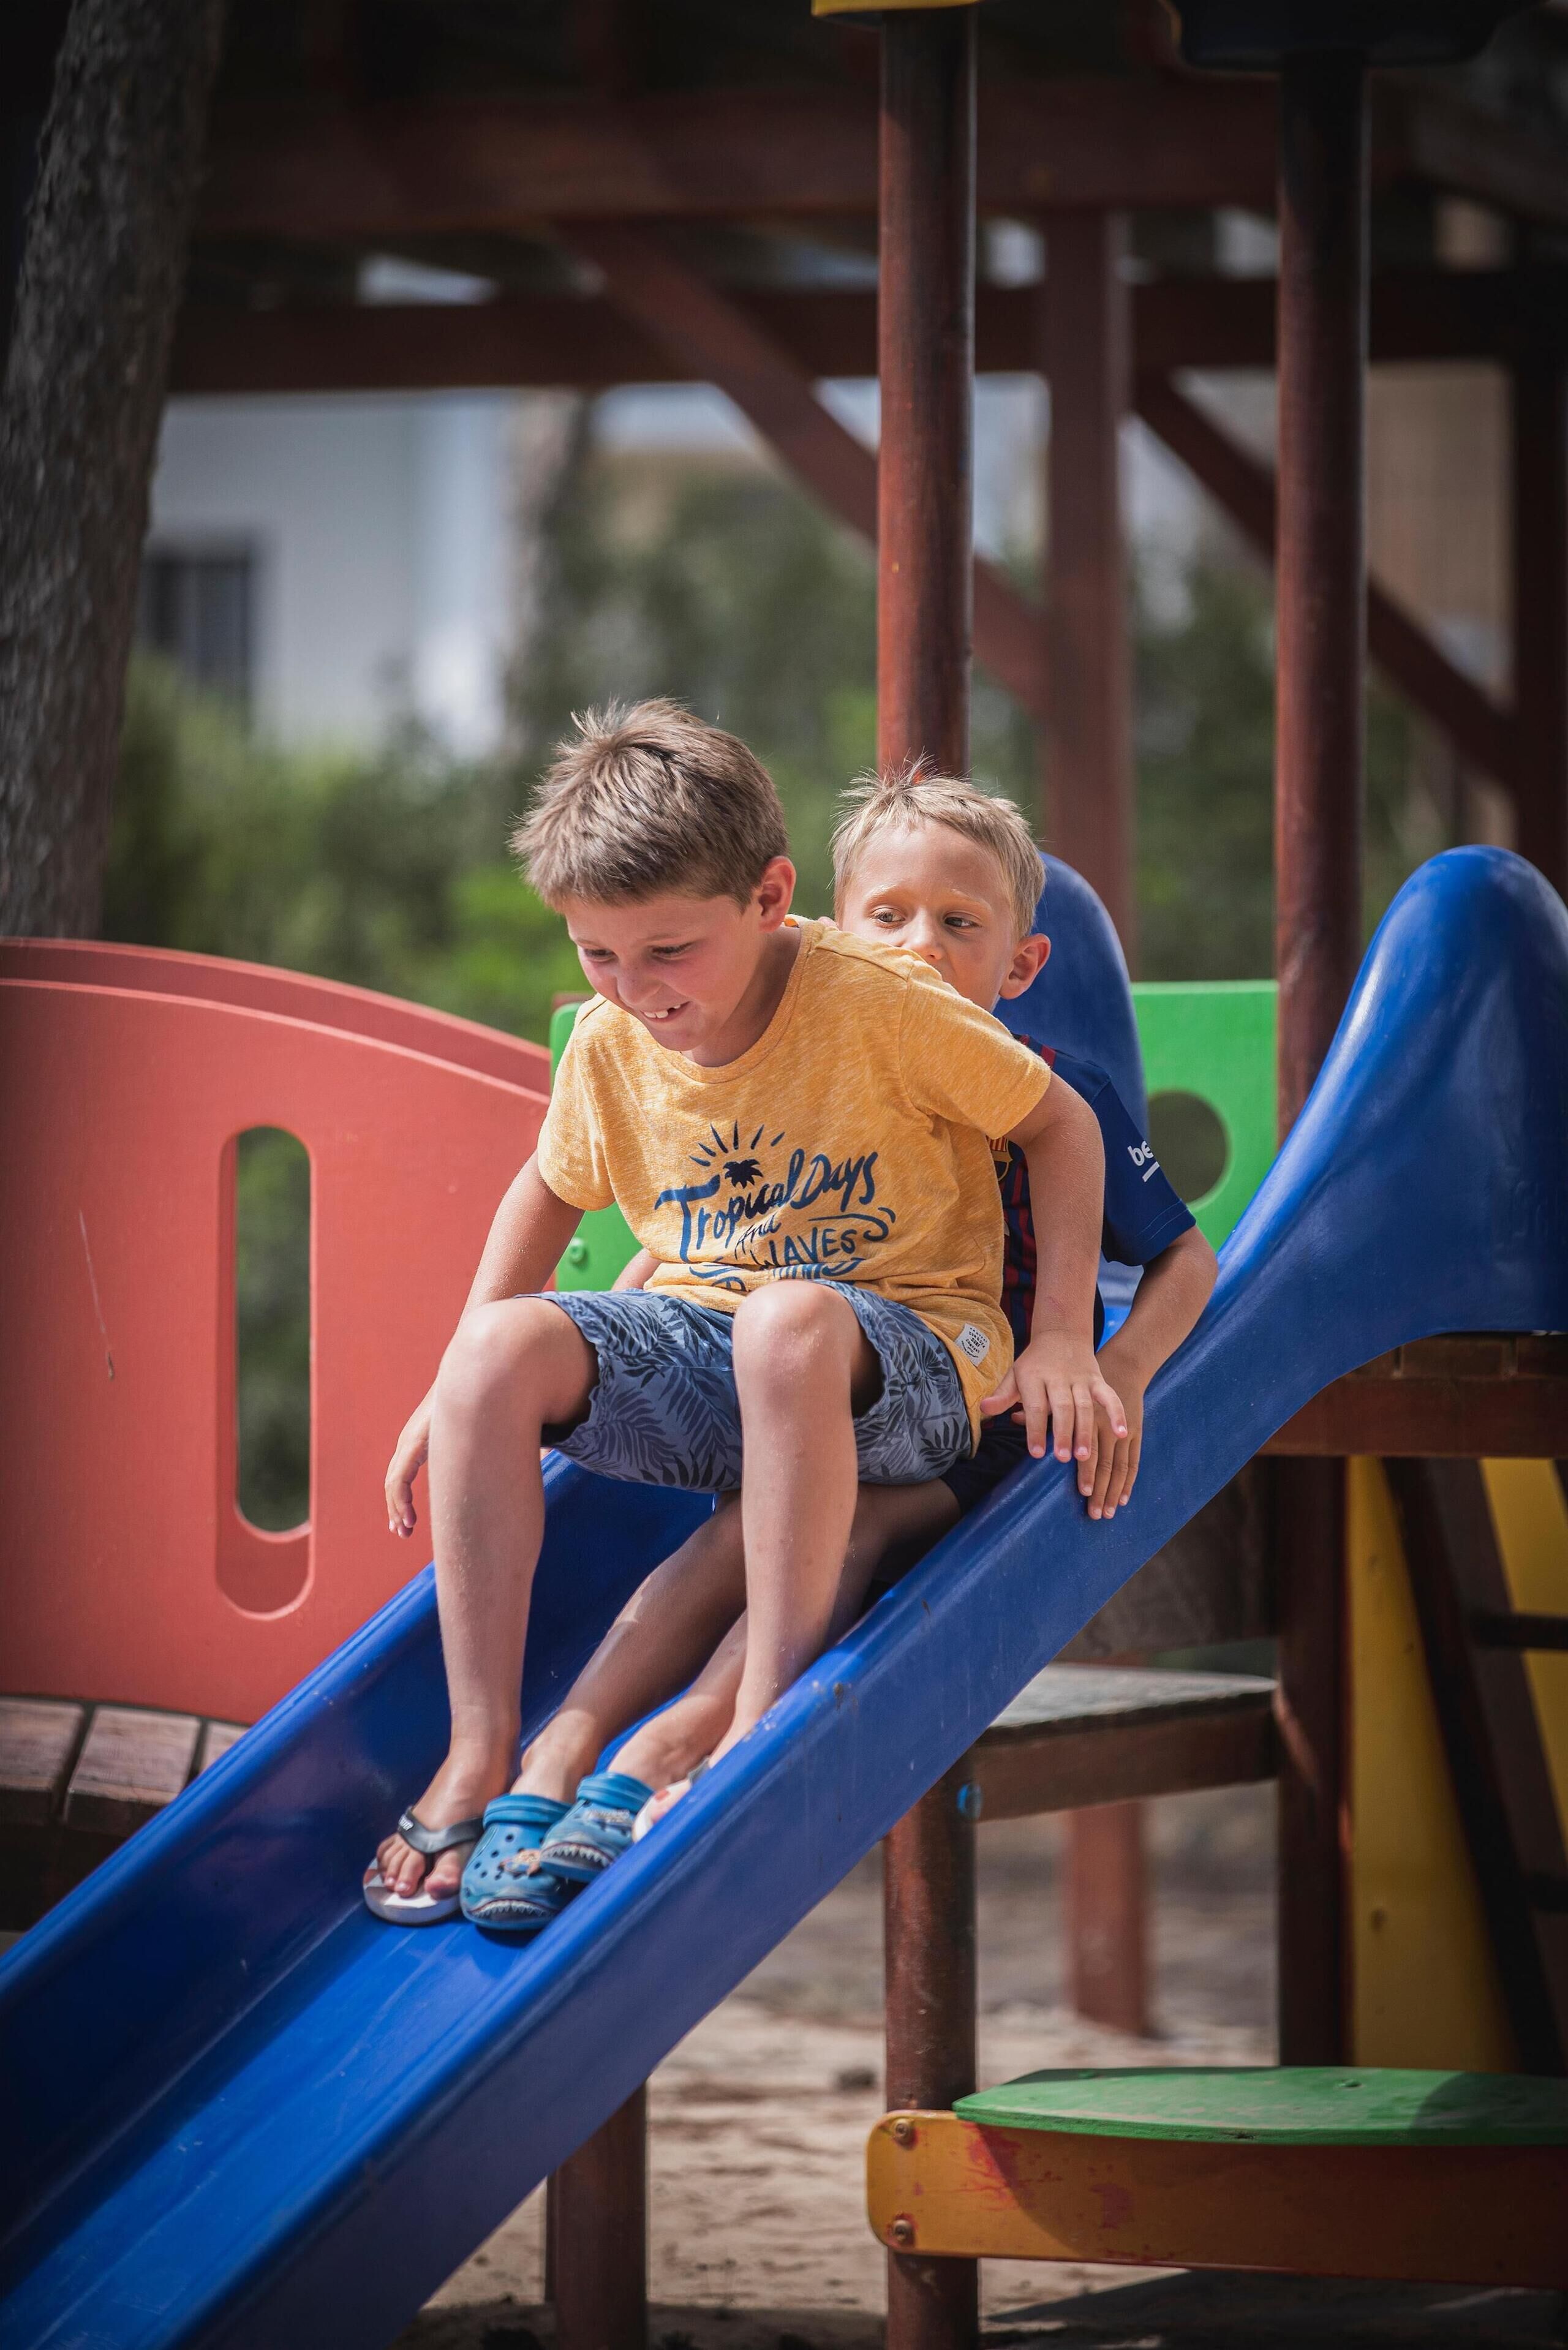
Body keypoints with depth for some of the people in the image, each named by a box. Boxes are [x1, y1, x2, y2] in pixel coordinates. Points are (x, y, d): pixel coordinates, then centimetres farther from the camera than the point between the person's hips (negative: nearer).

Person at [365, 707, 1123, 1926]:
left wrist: (1060, 1343, -12)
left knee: (789, 1321, -41)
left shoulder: (881, 1003, -14)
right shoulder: (608, 1047, 0)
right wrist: (464, 1388, 14)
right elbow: (553, 1187, 21)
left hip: (906, 1350, -5)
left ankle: (764, 1732, -37)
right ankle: (481, 1754, -23)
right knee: (503, 1344, -24)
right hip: (692, 1341, 5)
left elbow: (1063, 1126, -5)